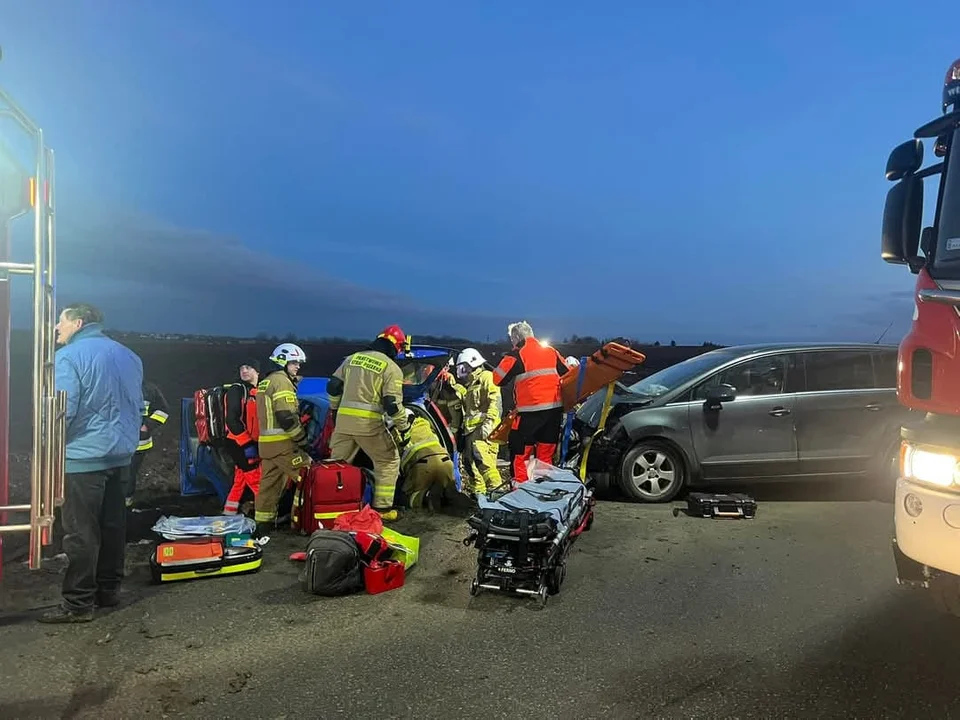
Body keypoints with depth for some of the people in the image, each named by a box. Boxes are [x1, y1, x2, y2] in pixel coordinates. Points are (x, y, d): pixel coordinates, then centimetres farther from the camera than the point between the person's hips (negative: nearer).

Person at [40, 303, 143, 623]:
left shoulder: (69, 356, -11)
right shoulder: (128, 355, 12)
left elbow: (62, 410, -18)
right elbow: (137, 404, 18)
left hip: (83, 455, -7)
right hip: (120, 453, 8)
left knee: (80, 532, -2)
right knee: (112, 524, 14)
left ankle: (78, 604, 4)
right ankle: (109, 589, 24)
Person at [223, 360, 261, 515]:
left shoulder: (259, 392, 16)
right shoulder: (236, 390, -9)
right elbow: (232, 420, -19)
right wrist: (247, 444, -23)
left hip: (251, 444, 9)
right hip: (238, 444, -9)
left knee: (240, 482, 14)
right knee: (258, 482, -10)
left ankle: (229, 514, 23)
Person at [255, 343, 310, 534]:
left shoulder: (265, 382, 19)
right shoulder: (282, 382, -11)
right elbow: (287, 417, -18)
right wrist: (303, 440, -13)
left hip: (266, 441, 10)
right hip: (282, 442, -10)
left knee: (269, 483, 12)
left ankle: (263, 523, 16)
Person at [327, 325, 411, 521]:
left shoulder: (352, 358, 13)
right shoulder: (391, 368, -4)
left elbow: (333, 387, 14)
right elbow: (393, 404, -10)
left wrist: (335, 410, 27)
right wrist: (404, 429, -1)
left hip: (343, 419, 5)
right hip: (369, 423, -5)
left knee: (337, 464, 16)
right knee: (388, 461, 11)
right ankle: (382, 507, 9)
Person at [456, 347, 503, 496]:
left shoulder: (486, 378, -2)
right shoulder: (469, 384, 27)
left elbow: (495, 402, -14)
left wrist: (489, 422, -23)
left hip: (483, 429, -10)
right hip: (470, 429, 10)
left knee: (481, 458, -23)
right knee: (469, 461, 8)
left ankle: (496, 488, -17)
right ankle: (477, 492, 17)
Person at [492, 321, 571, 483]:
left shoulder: (517, 355, -5)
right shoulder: (551, 351, 12)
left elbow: (497, 379, -3)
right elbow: (568, 375, 14)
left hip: (531, 411, -6)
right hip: (555, 408, 6)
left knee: (520, 453, 3)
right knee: (546, 454, 14)